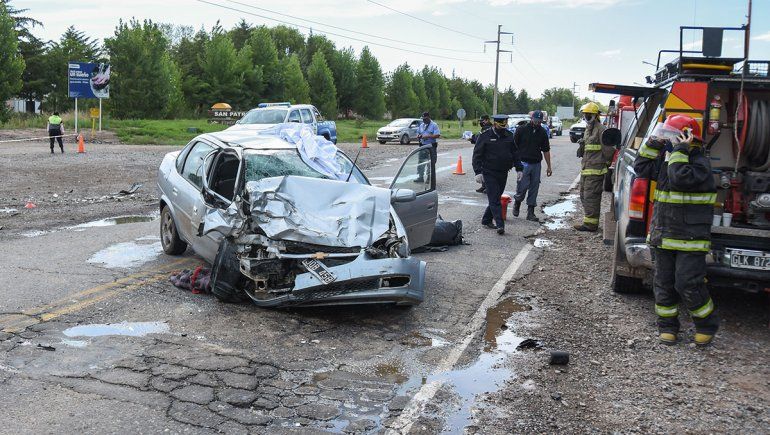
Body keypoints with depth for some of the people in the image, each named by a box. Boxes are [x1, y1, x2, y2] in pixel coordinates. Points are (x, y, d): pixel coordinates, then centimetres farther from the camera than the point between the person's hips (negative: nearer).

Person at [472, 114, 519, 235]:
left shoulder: (509, 136, 9)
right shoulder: (485, 136, -6)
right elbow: (477, 155, -6)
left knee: (496, 198, 11)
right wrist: (478, 172, -15)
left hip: (503, 173, 5)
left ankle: (486, 220, 25)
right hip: (489, 173, -5)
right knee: (494, 199, -9)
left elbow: (515, 154, 17)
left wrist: (519, 168, 9)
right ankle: (500, 224, -14)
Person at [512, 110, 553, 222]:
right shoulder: (522, 129, -3)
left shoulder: (543, 132, 10)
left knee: (534, 188, 4)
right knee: (523, 186, -9)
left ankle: (530, 212, 11)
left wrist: (548, 166, 13)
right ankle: (517, 203, 19)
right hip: (523, 163, -4)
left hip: (536, 164, 4)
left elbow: (546, 150, 15)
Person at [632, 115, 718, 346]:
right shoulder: (666, 159, 10)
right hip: (663, 236, 8)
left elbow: (680, 177, -29)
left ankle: (707, 324, 17)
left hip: (690, 239, -7)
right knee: (664, 283, 12)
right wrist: (653, 144, 4)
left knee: (688, 285, -6)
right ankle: (667, 325, 25)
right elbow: (641, 168, 11)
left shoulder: (700, 163, -13)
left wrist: (680, 151, -22)